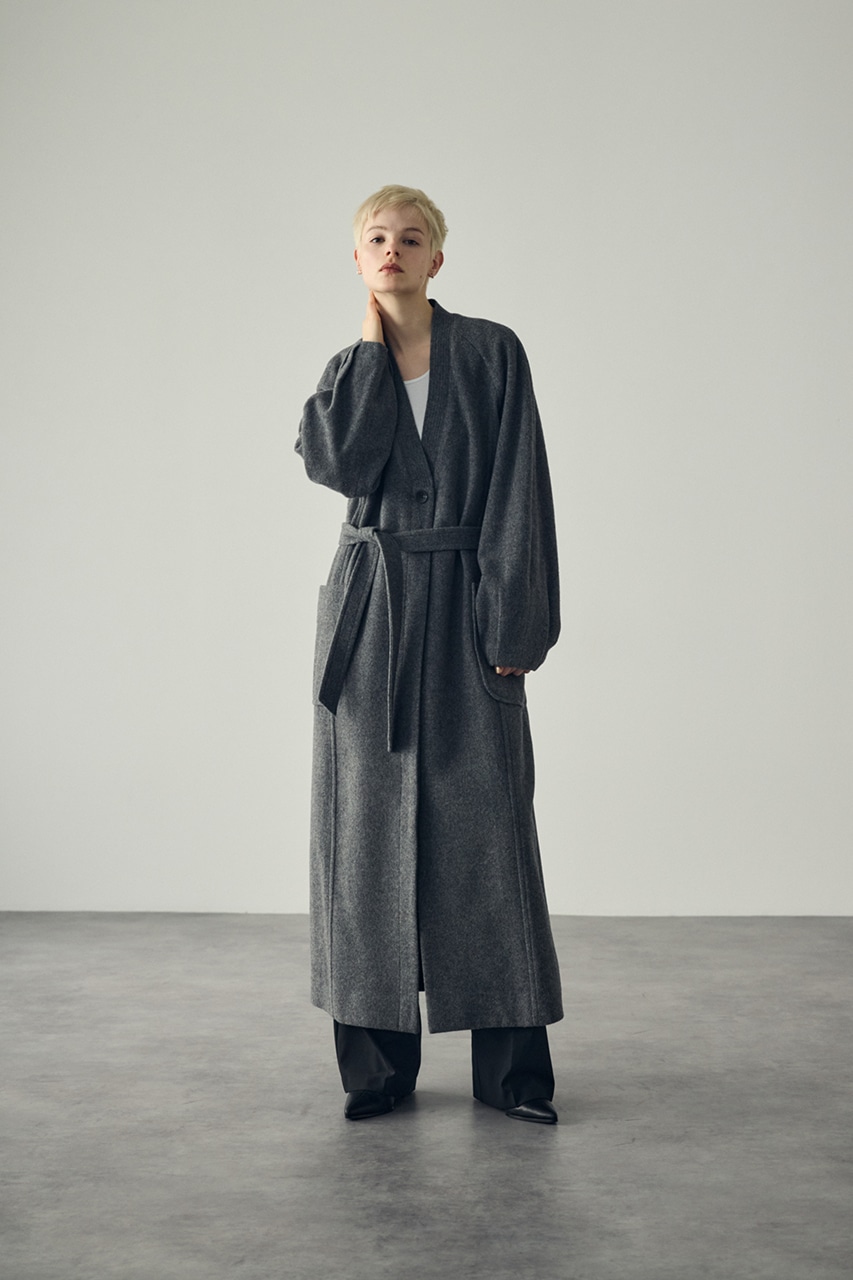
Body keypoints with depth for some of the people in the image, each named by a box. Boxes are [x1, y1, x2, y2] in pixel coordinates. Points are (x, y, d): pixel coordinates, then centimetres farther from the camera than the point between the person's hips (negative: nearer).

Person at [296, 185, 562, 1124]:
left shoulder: (491, 355, 1)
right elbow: (337, 462, -11)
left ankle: (511, 1069, 7)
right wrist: (374, 342, -2)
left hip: (463, 610, -2)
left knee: (485, 827, -3)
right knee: (368, 826, 3)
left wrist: (514, 626, -11)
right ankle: (378, 1065, 13)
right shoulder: (349, 371, 10)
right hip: (368, 613, 3)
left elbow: (517, 494, -4)